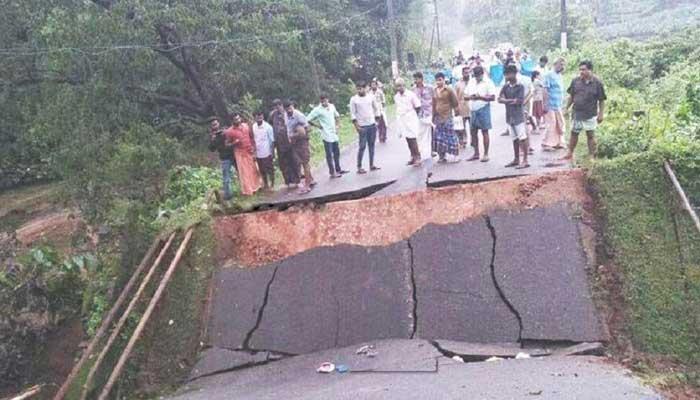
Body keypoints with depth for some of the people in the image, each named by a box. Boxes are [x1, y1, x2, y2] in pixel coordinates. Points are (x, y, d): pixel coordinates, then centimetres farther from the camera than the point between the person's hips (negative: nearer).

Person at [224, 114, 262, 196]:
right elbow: (227, 143, -6)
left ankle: (256, 186, 34)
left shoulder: (246, 126, 1)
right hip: (240, 153, -4)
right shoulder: (230, 131, -11)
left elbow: (251, 137, 11)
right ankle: (248, 190, 9)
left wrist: (253, 147, 2)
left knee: (253, 169, 16)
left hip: (249, 151, 4)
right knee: (244, 172, 0)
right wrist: (235, 142, -24)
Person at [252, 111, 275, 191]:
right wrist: (254, 152, 6)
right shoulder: (253, 127, -1)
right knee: (262, 171, 15)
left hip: (267, 153, -4)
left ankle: (272, 184, 21)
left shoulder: (268, 127, -13)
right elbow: (253, 140, 5)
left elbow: (272, 140, -10)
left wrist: (273, 152, -10)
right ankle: (265, 184, 31)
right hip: (258, 153, 4)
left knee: (270, 169, 6)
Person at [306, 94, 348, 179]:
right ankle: (332, 173, 3)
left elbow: (337, 116, 23)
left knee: (337, 153, 14)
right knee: (329, 155, -2)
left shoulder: (332, 106, 6)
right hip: (327, 135, -6)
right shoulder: (317, 110, -11)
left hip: (334, 134, 6)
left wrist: (337, 126, 10)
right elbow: (308, 119, -13)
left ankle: (338, 169, 27)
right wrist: (318, 126, -9)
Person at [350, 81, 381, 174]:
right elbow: (353, 114, -5)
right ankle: (359, 167, 2)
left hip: (372, 125, 4)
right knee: (362, 146, -5)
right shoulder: (354, 99, -5)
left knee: (371, 145, 8)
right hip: (362, 126, -4)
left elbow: (376, 109, 13)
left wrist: (376, 120, 7)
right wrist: (356, 126, -11)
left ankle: (371, 165, 15)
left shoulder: (371, 97, 4)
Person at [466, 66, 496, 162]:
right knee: (473, 132, 8)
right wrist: (470, 97, -8)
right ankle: (476, 153, 18)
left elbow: (493, 97, -10)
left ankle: (486, 154, 3)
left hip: (483, 109, -6)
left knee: (485, 132, -2)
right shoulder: (471, 83, 13)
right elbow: (466, 96, 14)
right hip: (473, 110, 6)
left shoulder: (488, 82, -5)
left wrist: (480, 97, -19)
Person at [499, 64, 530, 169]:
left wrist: (506, 100, -9)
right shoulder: (506, 86, 8)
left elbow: (519, 101, -15)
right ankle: (516, 159, 22)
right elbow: (500, 99, 1)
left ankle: (525, 160, -2)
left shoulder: (520, 86, -8)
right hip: (509, 116, 6)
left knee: (522, 138, -5)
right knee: (514, 139, 14)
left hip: (518, 116, -6)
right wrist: (512, 100, -13)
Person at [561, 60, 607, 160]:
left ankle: (591, 156, 14)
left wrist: (601, 114, -7)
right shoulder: (575, 81, -1)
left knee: (591, 135, 5)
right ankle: (570, 154, 24)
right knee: (574, 133, 12)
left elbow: (601, 100, -5)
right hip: (577, 113, 3)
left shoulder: (597, 83, -9)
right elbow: (571, 96, 10)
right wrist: (566, 109, 9)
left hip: (590, 115, -3)